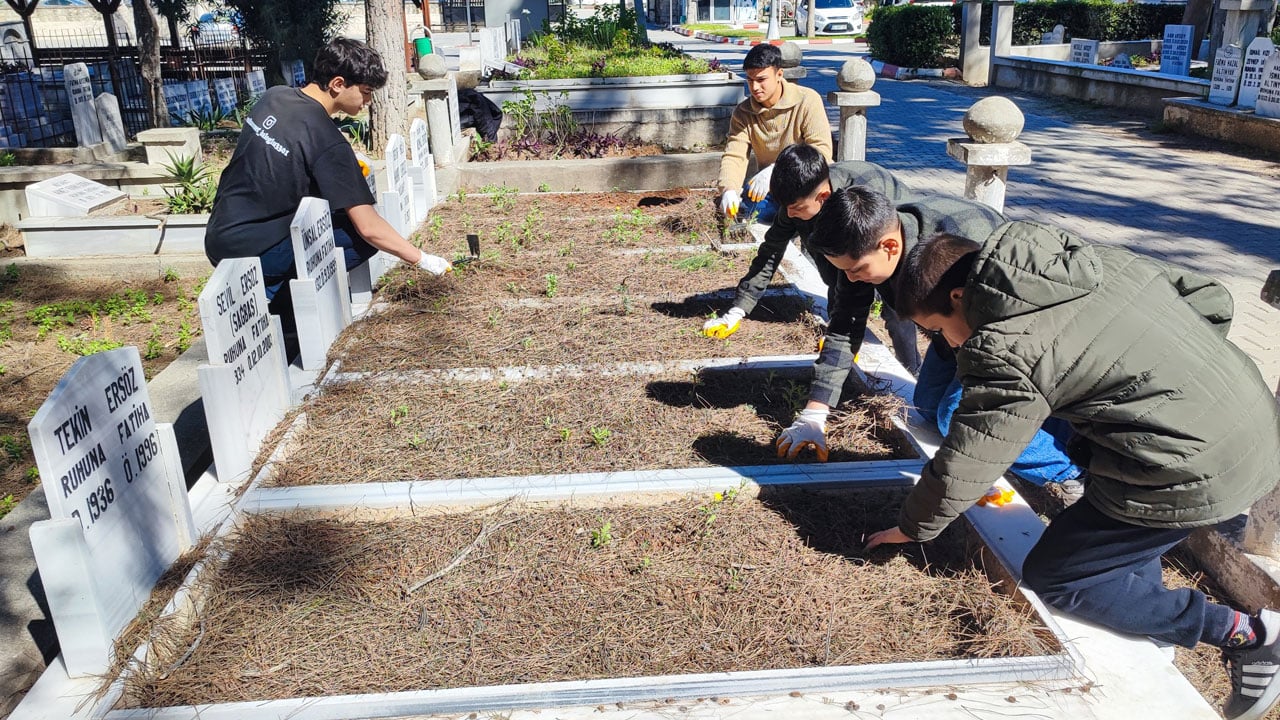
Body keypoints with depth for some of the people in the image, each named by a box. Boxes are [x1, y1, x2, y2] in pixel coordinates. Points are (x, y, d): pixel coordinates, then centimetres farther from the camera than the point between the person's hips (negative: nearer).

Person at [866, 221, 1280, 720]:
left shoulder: (1003, 352, -17)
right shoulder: (1092, 260, 6)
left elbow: (962, 467, -9)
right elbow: (1210, 299, 13)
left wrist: (912, 529, 8)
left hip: (1196, 476, -9)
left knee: (1050, 577, 6)